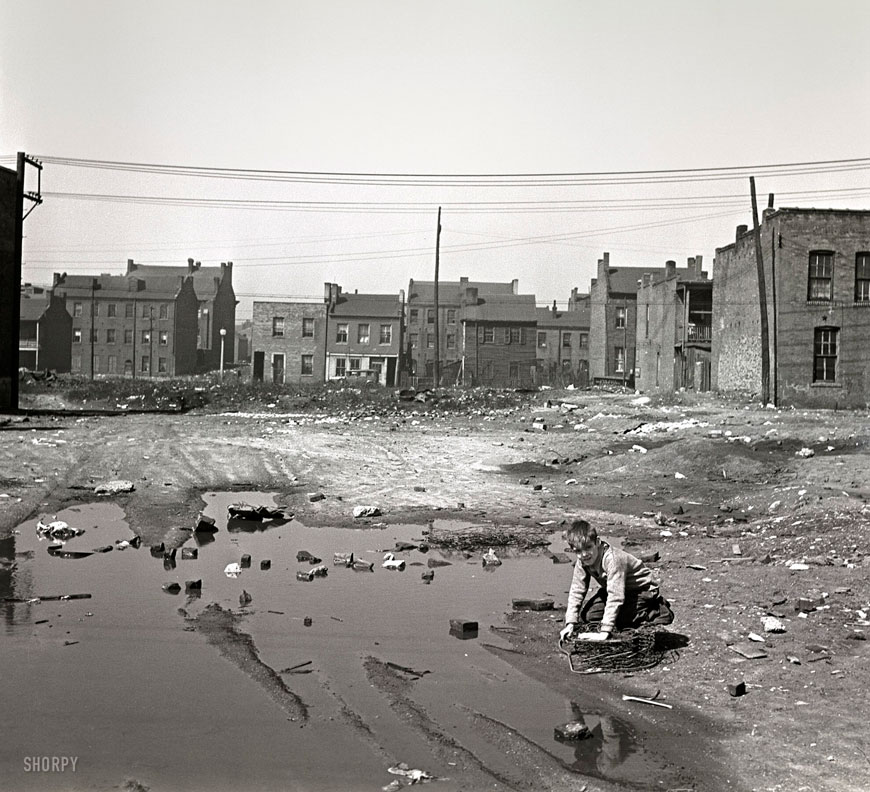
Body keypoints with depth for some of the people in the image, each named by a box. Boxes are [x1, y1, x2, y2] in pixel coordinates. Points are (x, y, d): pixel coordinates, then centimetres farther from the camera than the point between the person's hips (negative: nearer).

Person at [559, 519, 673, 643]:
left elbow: (615, 596, -40)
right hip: (612, 589, 7)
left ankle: (658, 612, -4)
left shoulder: (612, 559, -36)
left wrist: (604, 631, -43)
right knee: (587, 615, -9)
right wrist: (570, 623, -20)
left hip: (641, 589, -7)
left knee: (618, 618, -26)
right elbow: (576, 591, -9)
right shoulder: (582, 562, -14)